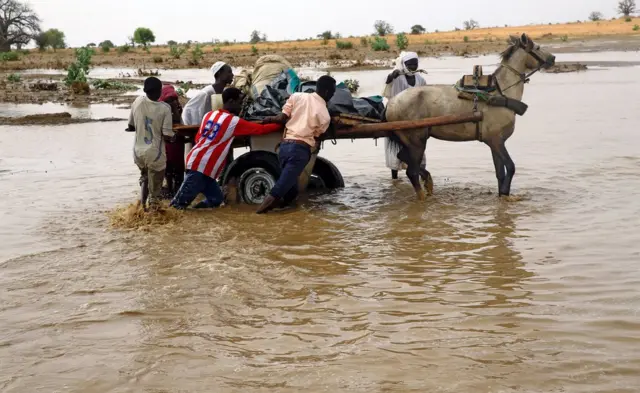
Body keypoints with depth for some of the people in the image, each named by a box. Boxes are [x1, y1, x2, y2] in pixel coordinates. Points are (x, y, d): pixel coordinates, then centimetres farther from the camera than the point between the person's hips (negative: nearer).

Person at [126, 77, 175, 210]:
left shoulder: (137, 102, -4)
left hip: (138, 151, 4)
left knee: (144, 177, 30)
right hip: (155, 153, -4)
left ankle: (142, 204, 24)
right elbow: (167, 134, -16)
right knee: (155, 187, 10)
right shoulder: (164, 108, -15)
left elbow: (131, 126, 6)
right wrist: (175, 135, 6)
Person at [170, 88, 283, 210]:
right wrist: (280, 125, 7)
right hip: (202, 168, -8)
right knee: (180, 203, -5)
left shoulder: (209, 115, 12)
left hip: (195, 162, 8)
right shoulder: (233, 121, -9)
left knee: (216, 199, 11)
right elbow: (260, 129, -4)